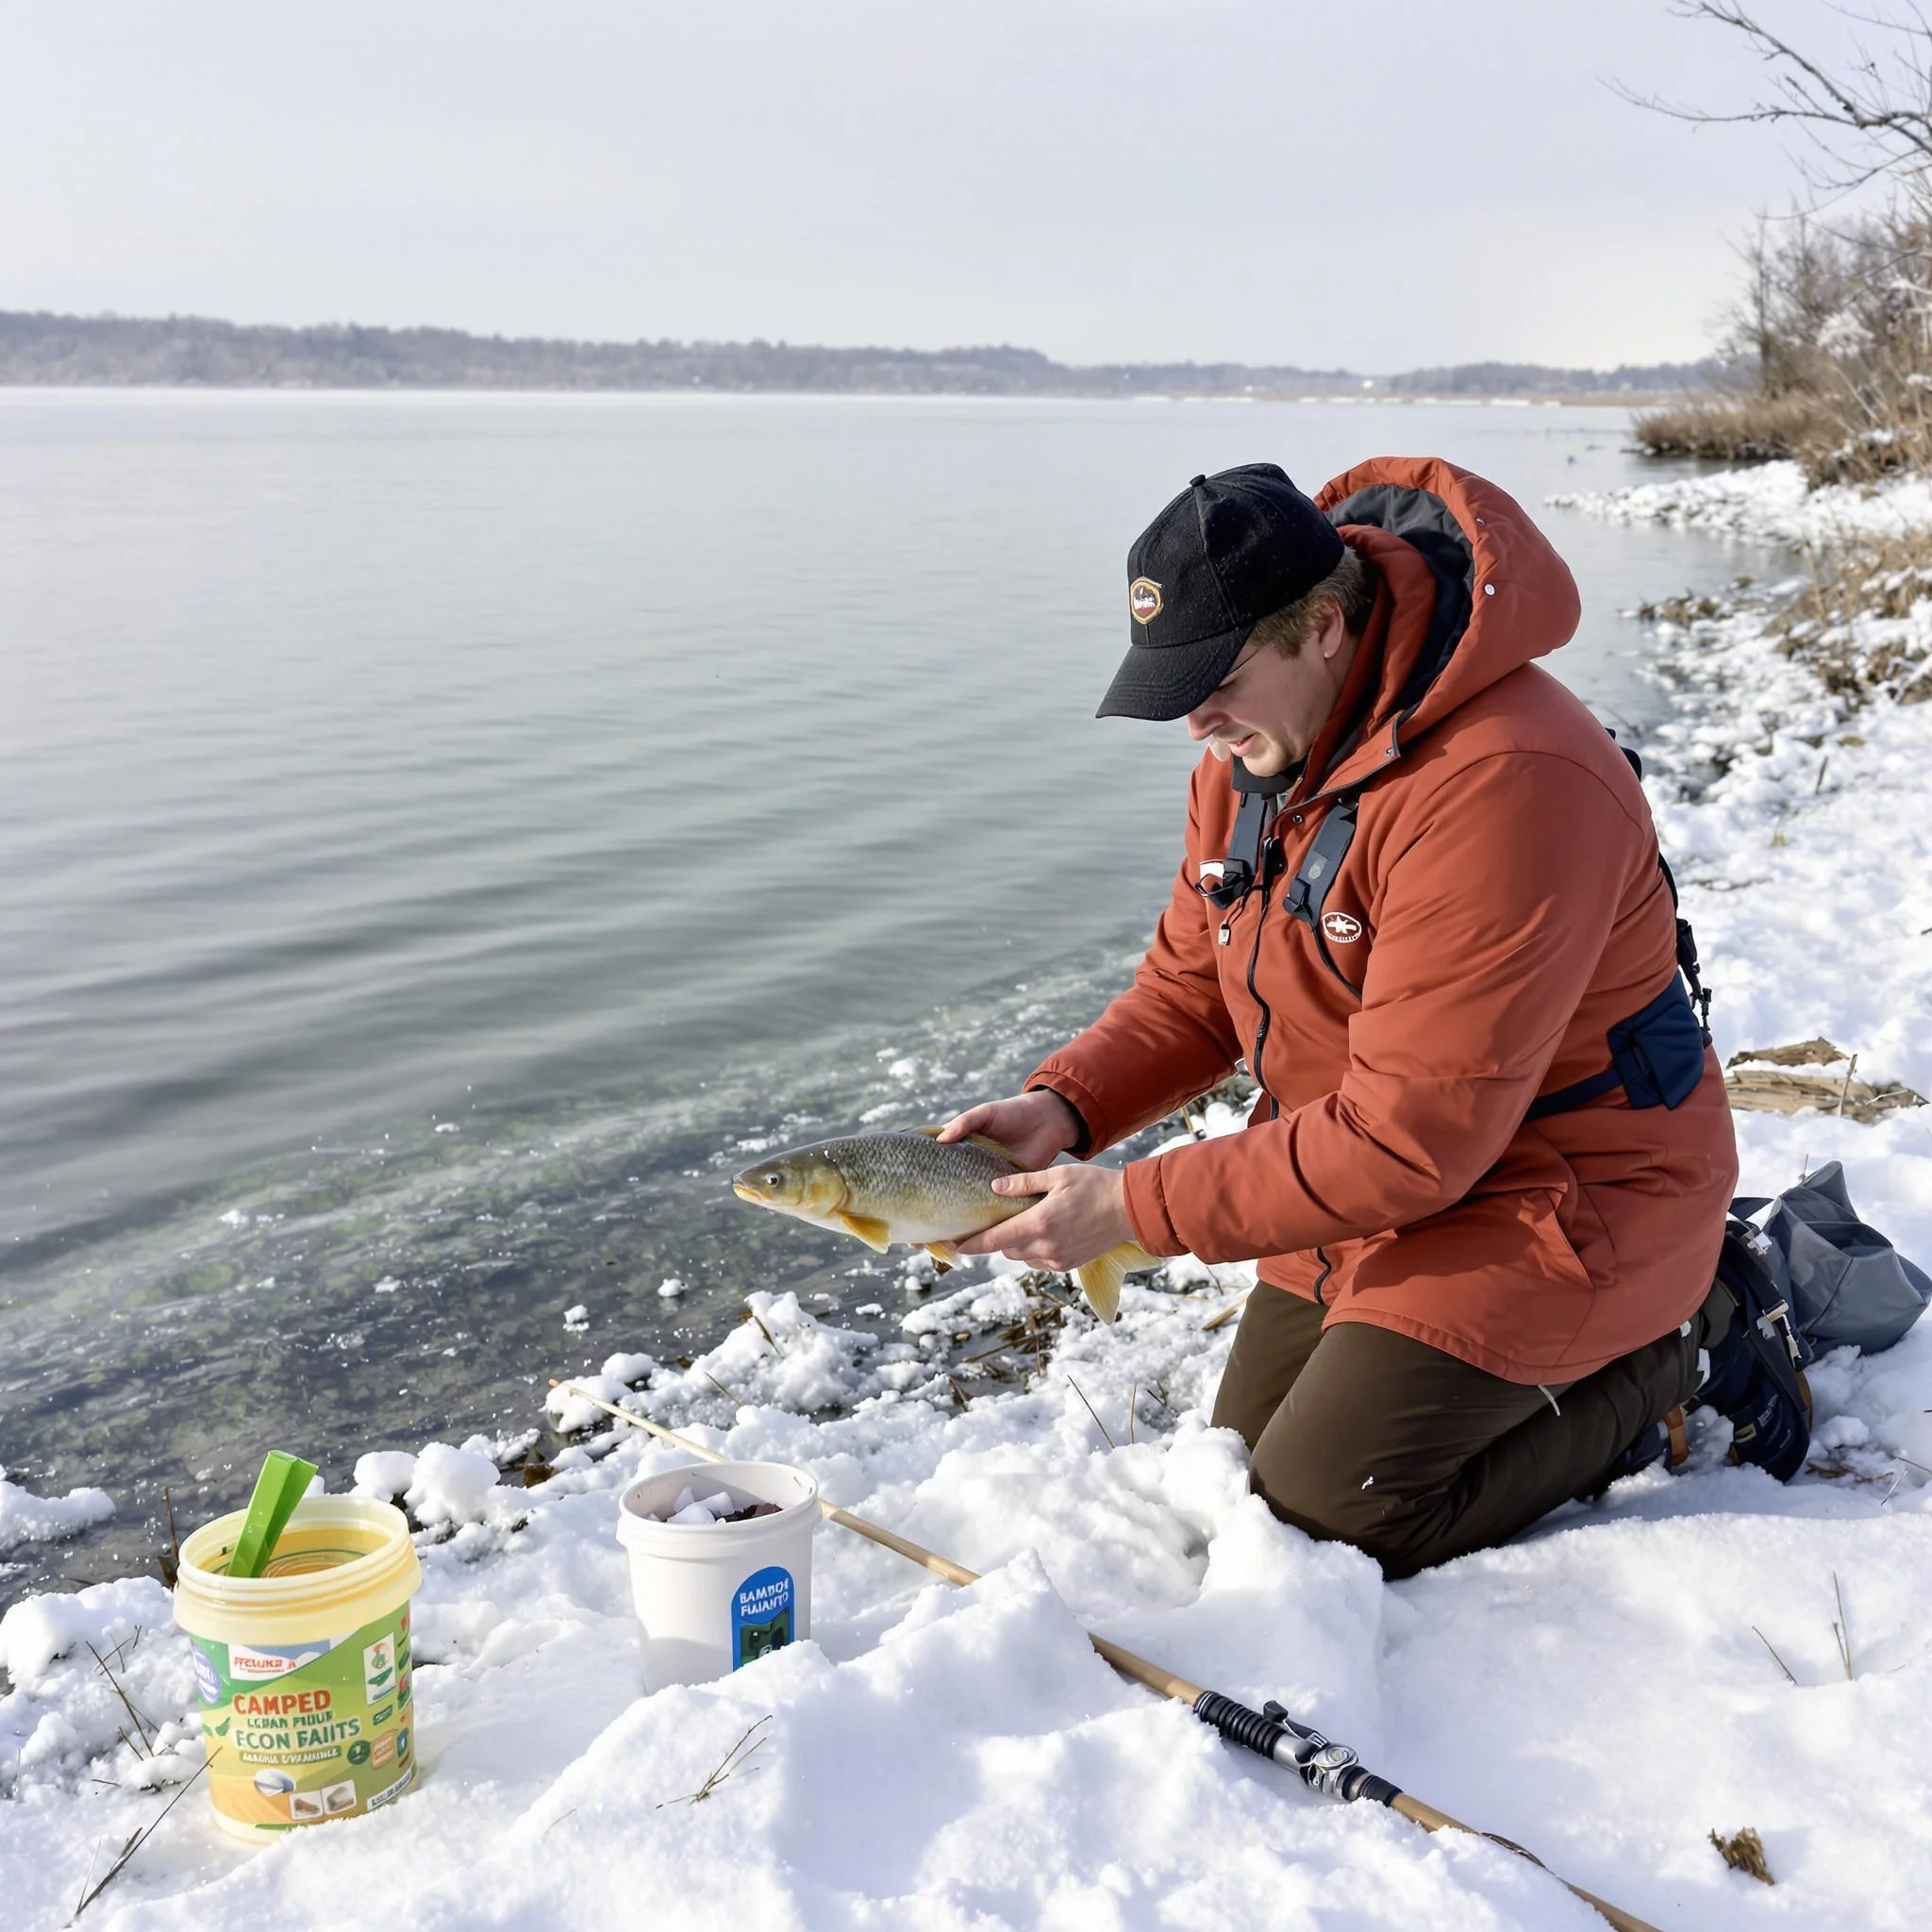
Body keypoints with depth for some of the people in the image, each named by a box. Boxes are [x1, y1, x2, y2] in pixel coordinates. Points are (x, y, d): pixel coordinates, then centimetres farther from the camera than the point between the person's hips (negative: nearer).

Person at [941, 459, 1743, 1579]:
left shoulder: (1502, 788, -33)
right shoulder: (1257, 743, -4)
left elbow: (1411, 1138, -32)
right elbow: (1194, 983, 6)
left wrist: (1133, 1207, -28)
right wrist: (1066, 1105, -12)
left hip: (1559, 1199, -9)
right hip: (1367, 1188, 9)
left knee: (1328, 1508, -11)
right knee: (1244, 1464, 17)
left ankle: (1643, 1369, 8)